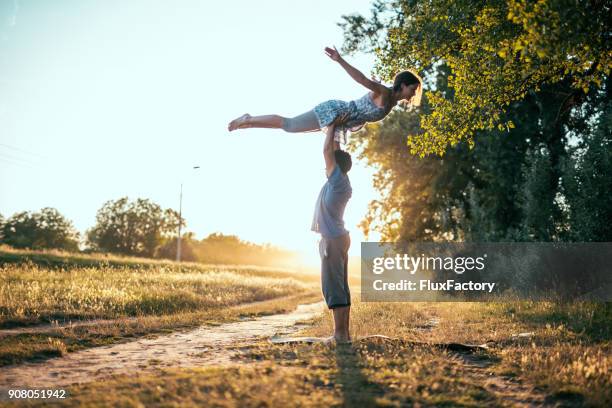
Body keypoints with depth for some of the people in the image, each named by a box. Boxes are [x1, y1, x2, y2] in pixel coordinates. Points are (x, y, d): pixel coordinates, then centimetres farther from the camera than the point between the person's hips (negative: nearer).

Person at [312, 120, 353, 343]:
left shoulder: (338, 180, -12)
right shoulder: (341, 182, 11)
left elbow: (327, 151, -12)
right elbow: (335, 154, 22)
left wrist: (331, 126, -2)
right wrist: (335, 132, 23)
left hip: (332, 240, -10)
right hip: (338, 238, 10)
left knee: (333, 287, -9)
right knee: (341, 287, 9)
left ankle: (340, 334, -10)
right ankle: (343, 332, 12)